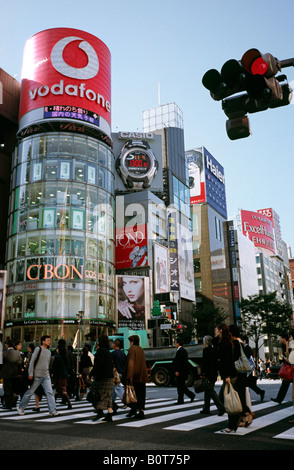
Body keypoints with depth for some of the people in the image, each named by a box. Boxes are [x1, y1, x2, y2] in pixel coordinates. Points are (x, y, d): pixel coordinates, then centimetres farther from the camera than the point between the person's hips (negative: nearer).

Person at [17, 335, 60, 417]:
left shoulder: (49, 352, 12)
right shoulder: (38, 349, -7)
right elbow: (32, 361, -10)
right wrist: (31, 374, -14)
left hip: (46, 376, 5)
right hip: (37, 376, -5)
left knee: (50, 392, -5)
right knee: (30, 392, 6)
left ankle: (52, 411, -7)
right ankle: (21, 407, 26)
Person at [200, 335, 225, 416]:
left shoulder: (206, 350, -13)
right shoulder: (214, 350, 10)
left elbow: (204, 363, -17)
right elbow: (216, 362, 14)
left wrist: (202, 374, -13)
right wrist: (216, 371, 19)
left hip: (208, 374, -9)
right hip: (214, 373, 9)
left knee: (211, 391, -6)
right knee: (207, 391, 15)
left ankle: (221, 407, -13)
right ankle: (206, 409, 21)